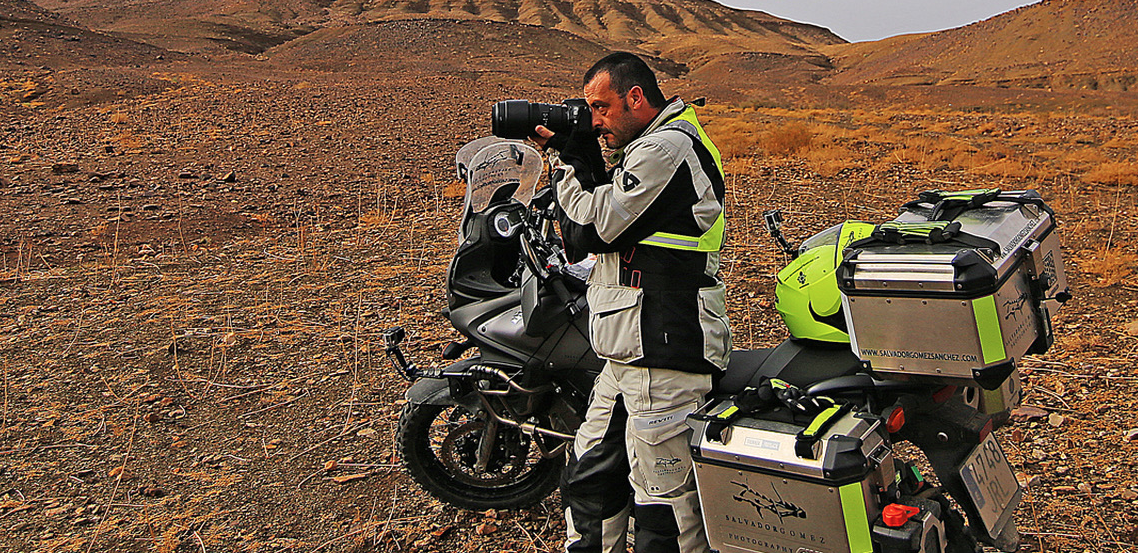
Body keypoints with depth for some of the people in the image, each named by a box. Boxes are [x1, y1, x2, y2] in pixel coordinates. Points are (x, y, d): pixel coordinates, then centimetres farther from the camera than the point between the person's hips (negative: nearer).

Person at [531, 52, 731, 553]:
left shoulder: (667, 148, -14)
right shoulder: (651, 146, 20)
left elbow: (591, 228, -15)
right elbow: (603, 219, 19)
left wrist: (569, 160, -1)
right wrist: (570, 151, 9)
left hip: (663, 359, -11)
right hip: (628, 357, 11)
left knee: (664, 507, -3)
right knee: (587, 482, 19)